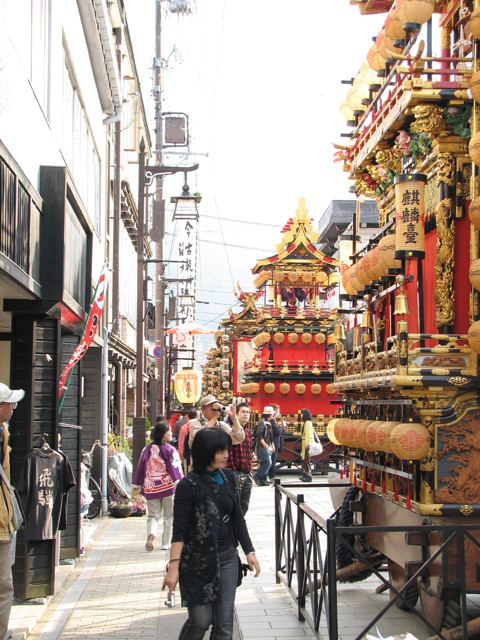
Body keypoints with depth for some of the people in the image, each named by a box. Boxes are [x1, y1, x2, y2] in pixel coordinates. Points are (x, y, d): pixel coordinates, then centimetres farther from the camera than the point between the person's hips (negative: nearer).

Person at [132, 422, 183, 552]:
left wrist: (136, 487, 16)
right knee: (169, 516, 10)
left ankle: (151, 533, -18)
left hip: (151, 488, 3)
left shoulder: (147, 449, 5)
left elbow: (140, 468, 9)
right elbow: (175, 468, -17)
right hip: (168, 487, -3)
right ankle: (166, 543, 11)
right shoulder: (169, 450, -8)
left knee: (153, 515, 10)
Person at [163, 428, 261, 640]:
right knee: (200, 620, -1)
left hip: (227, 559, 5)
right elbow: (179, 530, -13)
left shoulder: (228, 477, 5)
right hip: (197, 563, -5)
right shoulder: (189, 485, -12)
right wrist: (174, 566, -19)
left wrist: (249, 551, 9)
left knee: (224, 623, 4)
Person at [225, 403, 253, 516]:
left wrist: (250, 468, 15)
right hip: (236, 473, -8)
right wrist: (232, 471, -17)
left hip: (247, 474, 8)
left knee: (244, 506, 13)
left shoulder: (248, 431, 16)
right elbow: (228, 452, -14)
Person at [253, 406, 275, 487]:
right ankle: (257, 477, -7)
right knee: (267, 463, -14)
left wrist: (272, 445, 19)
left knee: (268, 463, 10)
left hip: (268, 447, 10)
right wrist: (264, 444, -25)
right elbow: (258, 434, -23)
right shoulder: (262, 422, -13)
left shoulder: (268, 423, 18)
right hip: (262, 447, -10)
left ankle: (263, 480, 14)